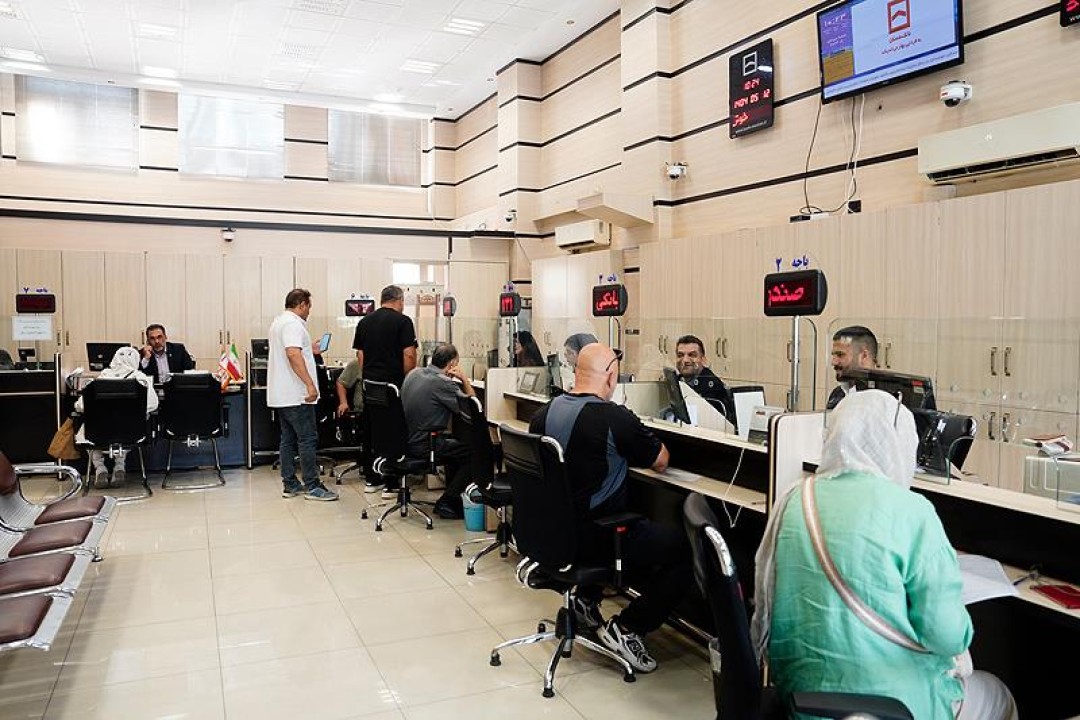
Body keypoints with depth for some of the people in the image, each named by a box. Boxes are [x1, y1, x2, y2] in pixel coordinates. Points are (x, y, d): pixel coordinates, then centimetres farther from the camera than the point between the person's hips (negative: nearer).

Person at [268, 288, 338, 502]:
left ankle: (289, 485, 16)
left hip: (281, 395, 11)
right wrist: (310, 384, -29)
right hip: (296, 395, -10)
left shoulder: (278, 321, 19)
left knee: (288, 440, 12)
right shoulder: (293, 324, -14)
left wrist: (309, 351, 41)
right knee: (308, 439, -6)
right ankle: (312, 486, -2)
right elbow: (293, 354, -27)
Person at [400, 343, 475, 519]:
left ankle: (451, 497, 28)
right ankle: (447, 503, 3)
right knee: (474, 452, -2)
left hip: (406, 441, 9)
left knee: (456, 443, 27)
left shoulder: (414, 373, 7)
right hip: (423, 446, -9)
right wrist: (464, 379, -5)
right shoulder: (443, 382, -19)